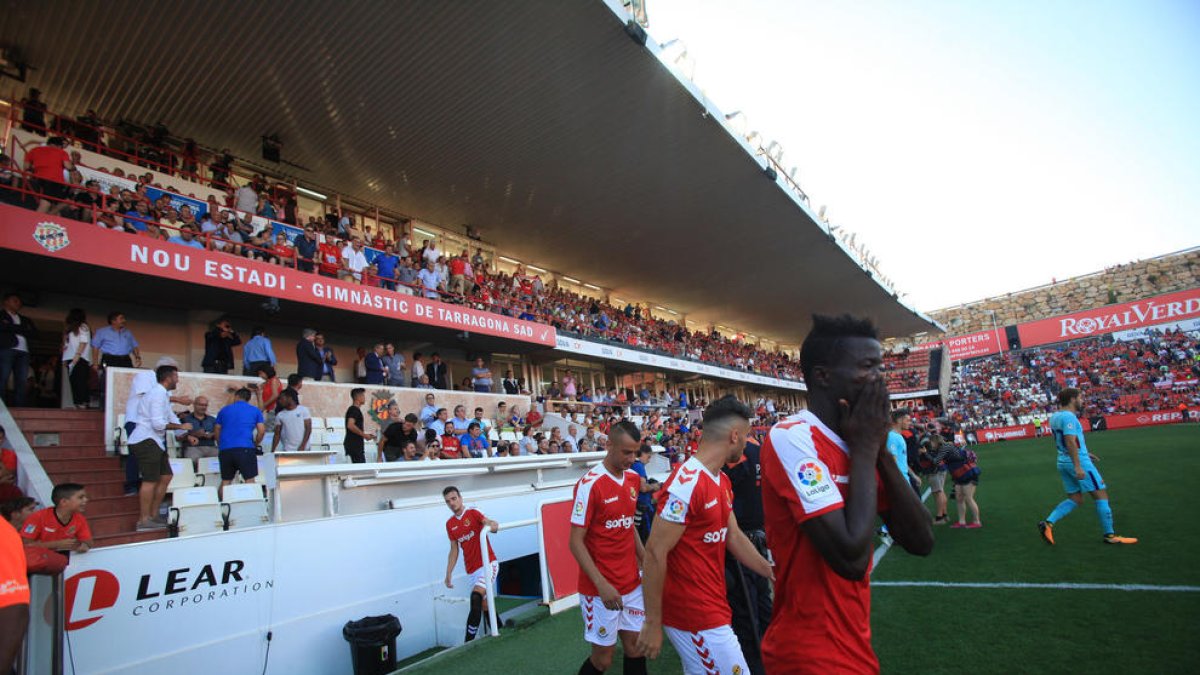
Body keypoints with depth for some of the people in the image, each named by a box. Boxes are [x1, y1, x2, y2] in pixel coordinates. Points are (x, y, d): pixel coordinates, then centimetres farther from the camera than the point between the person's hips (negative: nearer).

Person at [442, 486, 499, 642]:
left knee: (476, 597, -23)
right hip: (472, 569, 6)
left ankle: (468, 642, -20)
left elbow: (493, 524, -19)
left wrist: (491, 525, -42)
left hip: (488, 563, -6)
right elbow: (454, 550, 16)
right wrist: (448, 575, 12)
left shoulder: (473, 513, -4)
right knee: (482, 604, 9)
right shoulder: (450, 524, 11)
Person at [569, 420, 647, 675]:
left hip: (632, 582, 6)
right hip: (601, 588, -6)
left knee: (636, 645, 12)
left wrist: (645, 560, 8)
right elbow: (575, 542, -16)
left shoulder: (633, 479, 4)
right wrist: (601, 584, -21)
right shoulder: (590, 484, -17)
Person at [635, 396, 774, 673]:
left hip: (712, 609, 9)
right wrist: (653, 623, -18)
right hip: (695, 617, -9)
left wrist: (773, 574, 15)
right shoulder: (686, 483, -22)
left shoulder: (722, 482, 8)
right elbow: (655, 552, -22)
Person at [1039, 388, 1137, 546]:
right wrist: (1078, 466, -28)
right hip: (1079, 461, -9)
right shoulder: (1069, 416, -16)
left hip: (1063, 462, 9)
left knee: (1075, 499, 12)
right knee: (1101, 495, 5)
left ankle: (1048, 523, -2)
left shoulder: (1055, 417, 12)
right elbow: (1070, 441, -25)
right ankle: (1110, 535, 12)